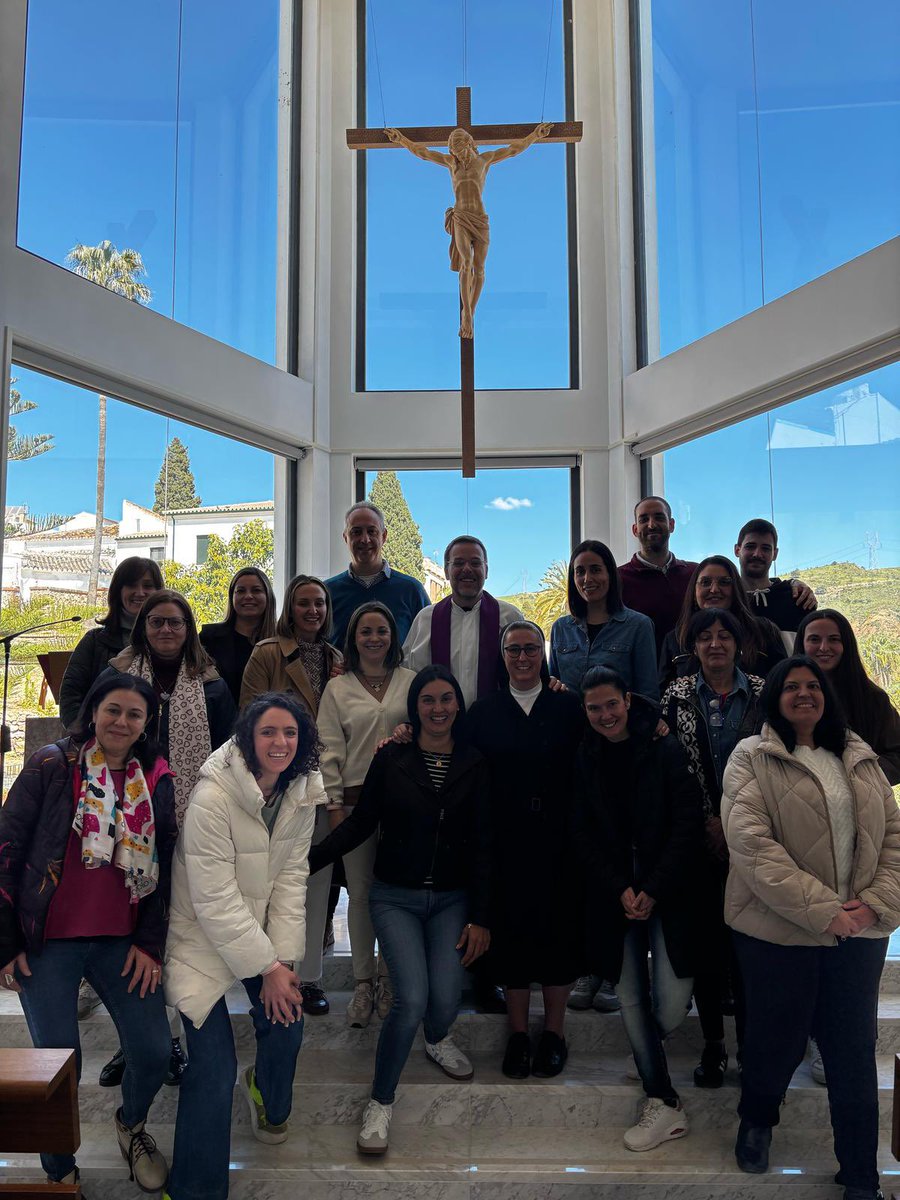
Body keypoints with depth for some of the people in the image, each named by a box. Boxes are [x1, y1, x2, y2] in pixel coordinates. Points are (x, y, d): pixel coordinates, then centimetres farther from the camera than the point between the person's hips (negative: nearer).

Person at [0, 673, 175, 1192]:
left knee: (154, 1055, 3)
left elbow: (164, 865, 7)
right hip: (47, 942, -2)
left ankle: (131, 1124, 37)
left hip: (123, 942, 3)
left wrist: (151, 942, 2)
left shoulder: (158, 780, 3)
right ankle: (60, 1172, 30)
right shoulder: (52, 766, -6)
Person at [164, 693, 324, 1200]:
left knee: (286, 1026, 6)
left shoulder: (301, 793, -9)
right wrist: (267, 968, -20)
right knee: (214, 1067, -9)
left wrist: (284, 958, -11)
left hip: (261, 930, 6)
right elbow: (214, 899, -25)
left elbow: (291, 875, -5)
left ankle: (270, 1101, 43)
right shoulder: (213, 796, -28)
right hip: (203, 935, -5)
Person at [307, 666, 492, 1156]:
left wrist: (480, 917, -2)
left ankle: (437, 1040, 30)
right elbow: (360, 823, 0)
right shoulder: (391, 758, -5)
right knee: (411, 1000, -16)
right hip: (396, 897, -1)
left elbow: (481, 845, -1)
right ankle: (380, 1102, 10)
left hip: (451, 900, 2)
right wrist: (306, 861, -8)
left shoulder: (474, 765, -2)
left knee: (446, 999, -10)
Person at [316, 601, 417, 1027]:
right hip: (355, 800, 0)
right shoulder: (337, 688, 6)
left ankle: (390, 979, 21)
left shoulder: (411, 682, 6)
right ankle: (363, 983, 20)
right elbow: (330, 751, 3)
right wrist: (334, 805, -2)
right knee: (360, 893, 6)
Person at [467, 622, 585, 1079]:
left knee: (559, 932, 7)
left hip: (559, 842, 0)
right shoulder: (484, 711, 6)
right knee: (511, 932, 7)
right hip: (506, 844, 0)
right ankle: (518, 1032, 24)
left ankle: (553, 1032, 25)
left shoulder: (569, 707, 4)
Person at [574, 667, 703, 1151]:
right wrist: (620, 890, -6)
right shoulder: (585, 761, 5)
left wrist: (653, 891, -12)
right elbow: (585, 836, 6)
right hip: (614, 894, 3)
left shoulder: (665, 749, -5)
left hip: (668, 893, -3)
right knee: (632, 1004, 4)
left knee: (670, 1012, -7)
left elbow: (687, 825, -8)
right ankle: (663, 1104, 22)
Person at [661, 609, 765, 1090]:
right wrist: (707, 821, -6)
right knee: (706, 938, 5)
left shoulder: (762, 693, 3)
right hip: (698, 838, 0)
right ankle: (713, 1046, 19)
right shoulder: (677, 694, 3)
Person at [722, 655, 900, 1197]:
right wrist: (823, 911, -20)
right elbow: (752, 844, -16)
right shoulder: (752, 758, -6)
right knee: (780, 1040, 10)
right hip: (780, 929, -3)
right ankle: (757, 1120, 41)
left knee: (854, 1050, 10)